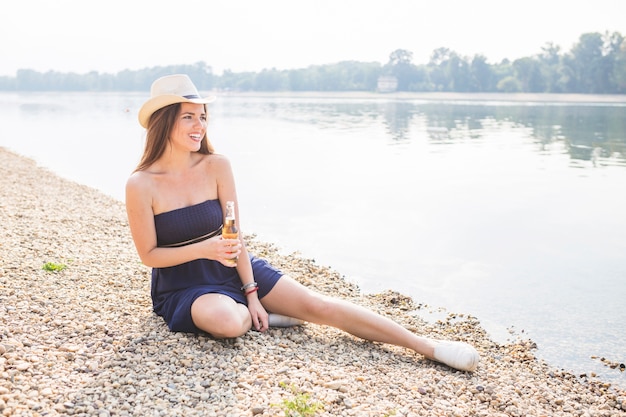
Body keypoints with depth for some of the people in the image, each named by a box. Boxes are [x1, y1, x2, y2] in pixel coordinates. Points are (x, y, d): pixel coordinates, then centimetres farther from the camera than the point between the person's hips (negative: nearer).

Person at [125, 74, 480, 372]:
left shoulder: (217, 166, -9)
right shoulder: (141, 184, -16)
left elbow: (234, 235, -6)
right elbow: (149, 255, -10)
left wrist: (252, 294, -10)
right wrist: (204, 249, -26)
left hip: (232, 268, 3)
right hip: (182, 285, -2)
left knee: (316, 305, -11)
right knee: (227, 321, -38)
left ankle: (429, 347, -10)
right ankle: (268, 317, -2)